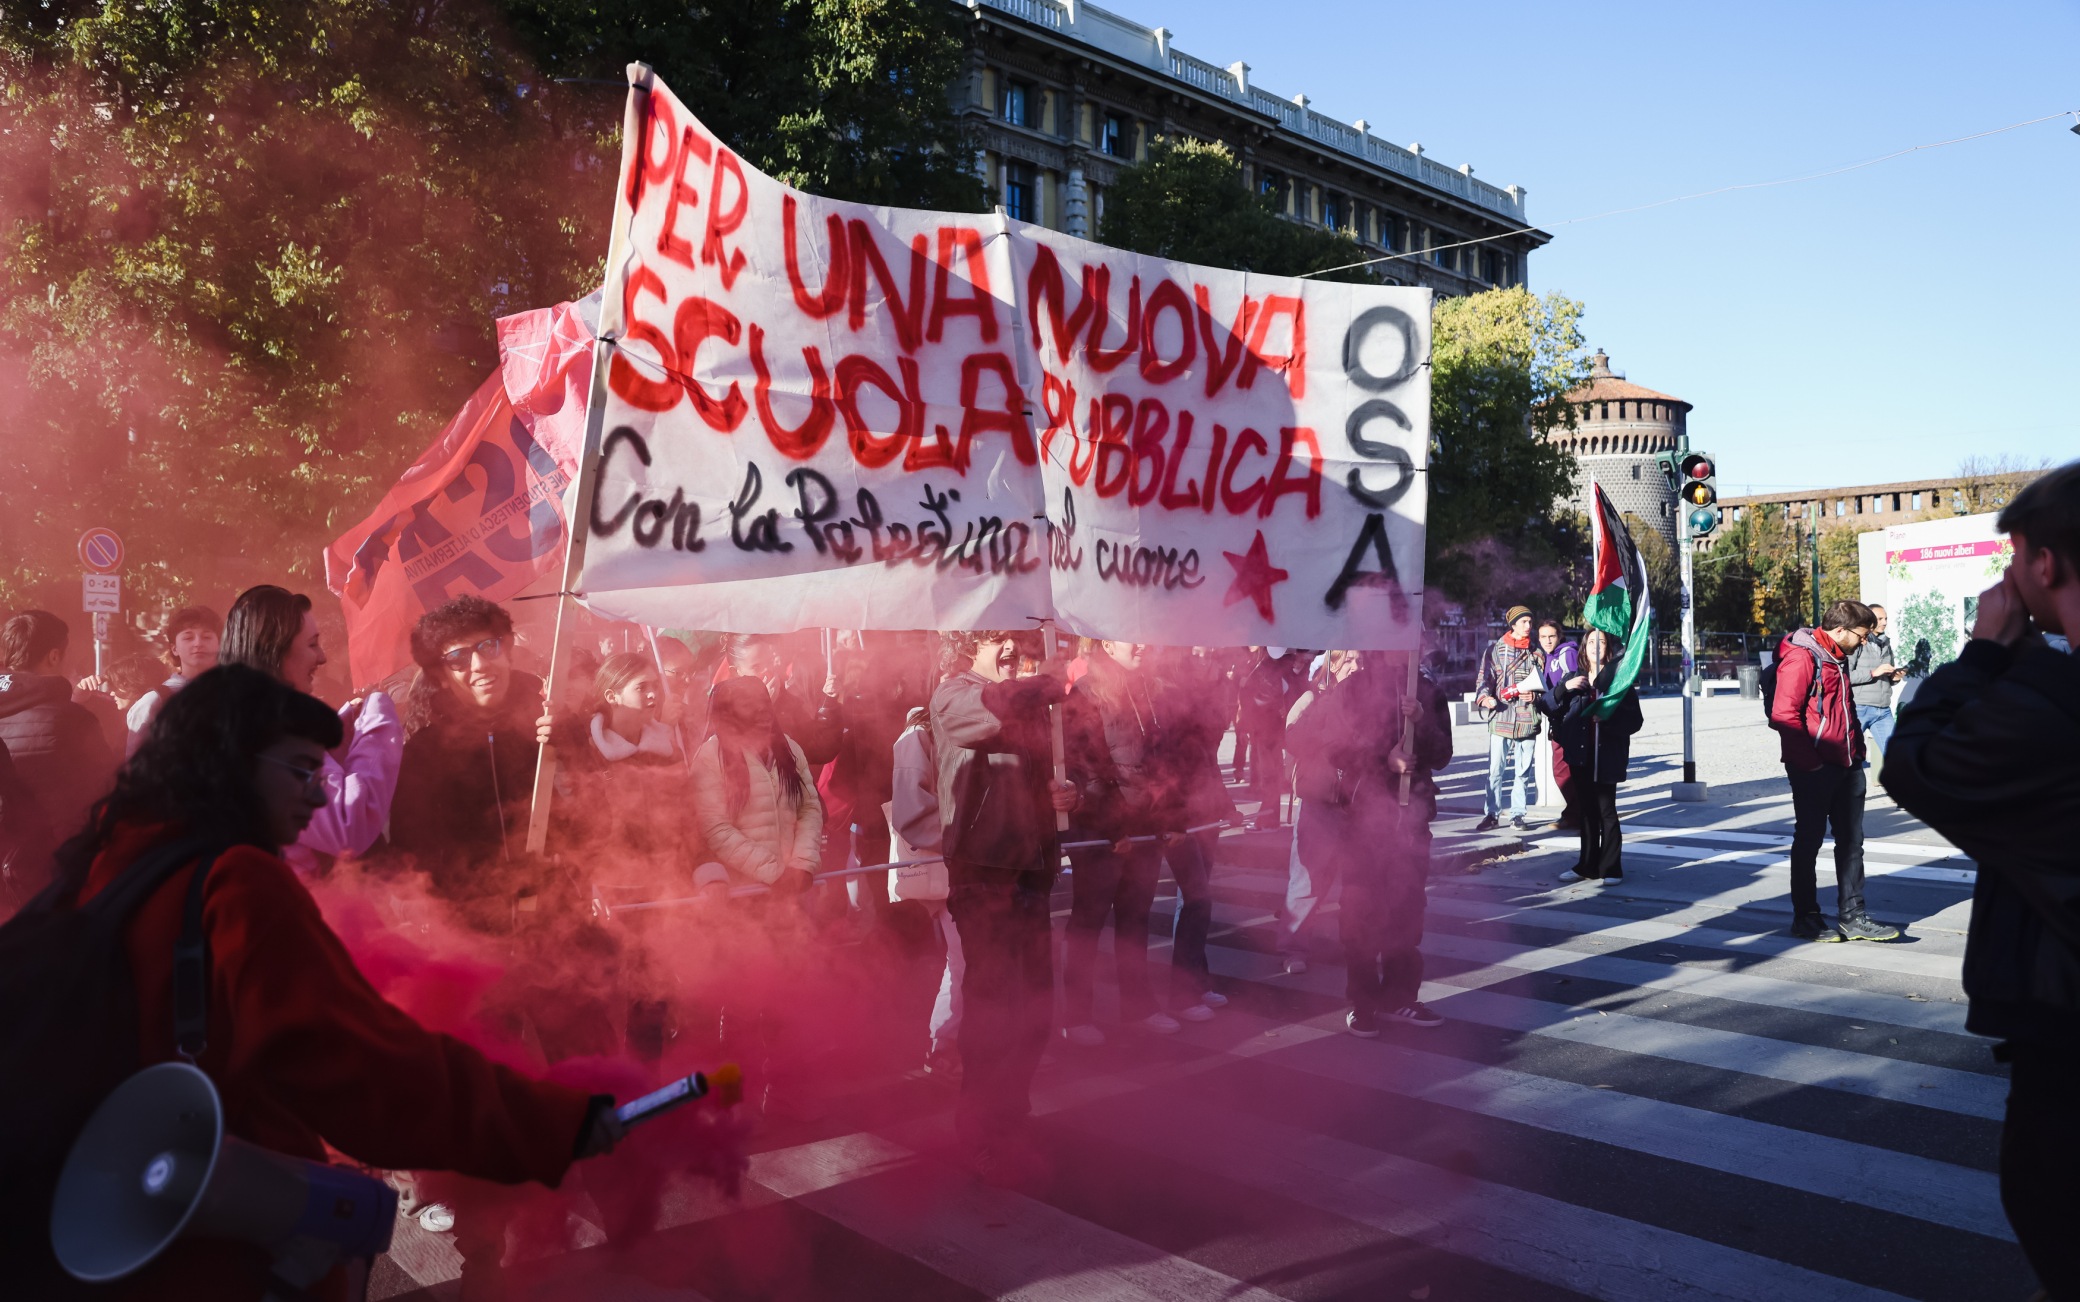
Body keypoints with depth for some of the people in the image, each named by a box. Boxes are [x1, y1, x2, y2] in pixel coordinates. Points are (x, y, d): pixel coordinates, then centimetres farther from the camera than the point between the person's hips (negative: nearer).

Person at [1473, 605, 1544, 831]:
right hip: (1501, 718, -2)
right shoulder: (1495, 650, 6)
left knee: (1523, 770, 4)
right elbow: (1484, 679, 4)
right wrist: (1485, 698, -15)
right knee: (1495, 769, -4)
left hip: (1527, 719, 2)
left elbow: (1544, 685, 19)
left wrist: (1534, 696, -2)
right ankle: (1492, 814, 3)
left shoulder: (1536, 653, 12)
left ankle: (1517, 814, 14)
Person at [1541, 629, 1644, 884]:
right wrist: (1564, 687, -15)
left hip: (1607, 755, -4)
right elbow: (1546, 707, 1)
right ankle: (1588, 865, 19)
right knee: (1586, 811, 11)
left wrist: (1607, 717, -22)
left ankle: (1611, 868, 5)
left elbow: (1634, 719, -5)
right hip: (1580, 754, 4)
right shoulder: (1574, 678, 9)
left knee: (1606, 810, -3)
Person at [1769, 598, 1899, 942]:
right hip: (1814, 768, -9)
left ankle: (1852, 917, 18)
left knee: (1851, 841, 11)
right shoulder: (1801, 657, -14)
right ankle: (1805, 917, 12)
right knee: (1809, 840, 2)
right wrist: (1809, 761, -19)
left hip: (1845, 765, 9)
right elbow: (1784, 715, -22)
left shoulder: (1838, 658, 16)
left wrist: (1857, 750, 17)